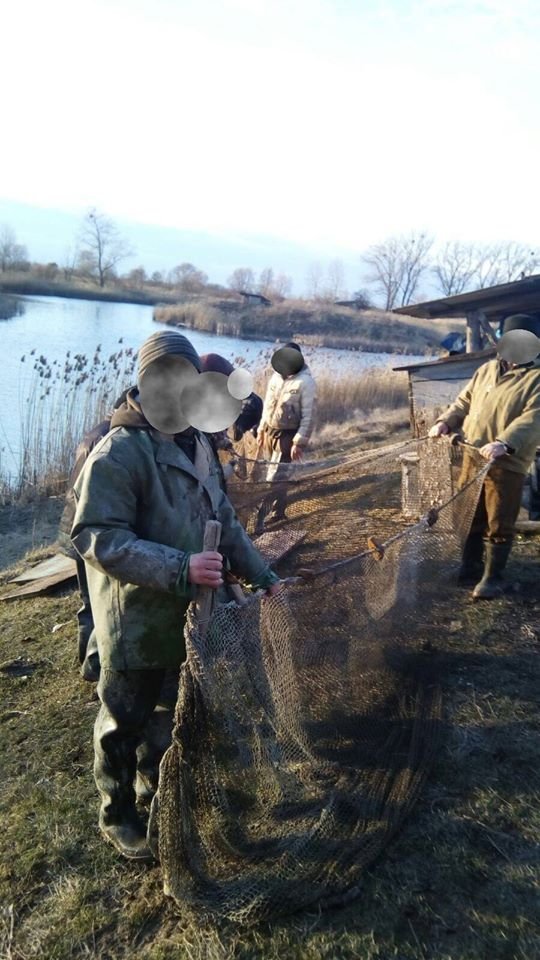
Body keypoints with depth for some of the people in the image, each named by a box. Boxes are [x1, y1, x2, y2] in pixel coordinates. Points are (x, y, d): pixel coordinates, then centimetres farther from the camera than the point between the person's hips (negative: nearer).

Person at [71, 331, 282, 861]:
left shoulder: (196, 442, 4)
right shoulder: (118, 451, -22)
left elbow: (223, 518, 11)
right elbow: (96, 538, -27)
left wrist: (261, 575, 6)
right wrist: (180, 567, -33)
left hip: (188, 611, 7)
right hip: (136, 618, -7)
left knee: (172, 707, 25)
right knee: (125, 721, 13)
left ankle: (157, 777, 50)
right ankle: (118, 816, 36)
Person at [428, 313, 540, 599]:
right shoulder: (487, 369, 13)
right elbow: (464, 401, 19)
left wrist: (504, 443, -36)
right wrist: (445, 422, 0)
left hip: (507, 464, -6)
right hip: (472, 457, 6)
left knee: (499, 525, 1)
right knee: (469, 518, 15)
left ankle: (493, 578, 15)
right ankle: (470, 568, 31)